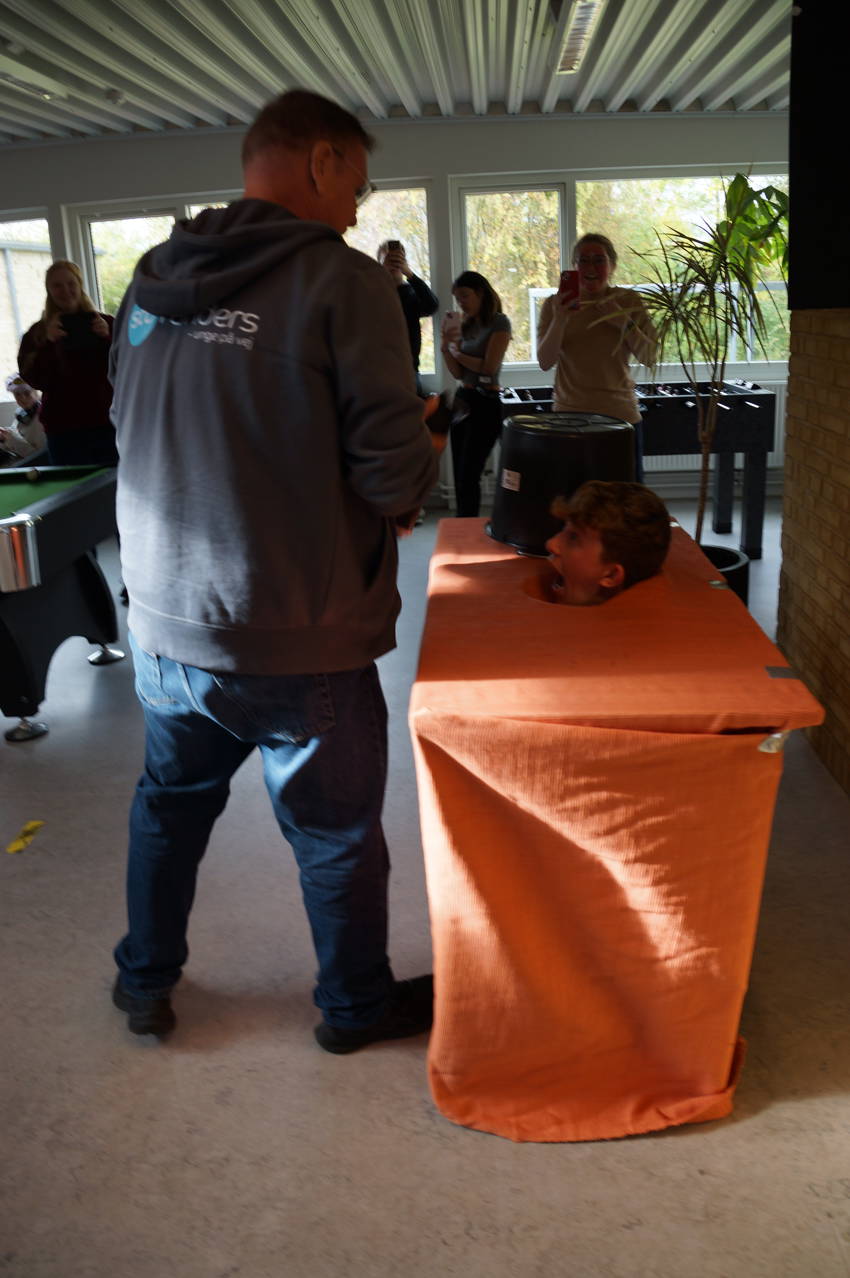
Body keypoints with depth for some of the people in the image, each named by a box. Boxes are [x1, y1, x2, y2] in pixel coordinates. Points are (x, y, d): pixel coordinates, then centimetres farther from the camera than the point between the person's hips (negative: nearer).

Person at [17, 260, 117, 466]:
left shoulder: (106, 324, 9)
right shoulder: (38, 333, 9)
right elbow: (33, 379, -2)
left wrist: (108, 338, -12)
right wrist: (47, 343, -15)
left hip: (106, 423, 1)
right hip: (64, 430, 0)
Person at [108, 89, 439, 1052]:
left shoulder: (150, 282, 5)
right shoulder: (342, 279, -15)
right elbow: (396, 477, -19)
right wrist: (413, 471, 3)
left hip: (164, 625, 6)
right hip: (298, 643, -5)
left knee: (168, 803, 26)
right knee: (338, 834, 16)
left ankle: (146, 982, 45)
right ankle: (356, 1005, 38)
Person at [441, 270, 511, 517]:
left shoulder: (499, 323, -5)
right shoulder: (466, 326, 14)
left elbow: (489, 367, -13)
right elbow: (458, 373, 9)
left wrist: (457, 353, 0)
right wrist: (446, 345, -6)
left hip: (485, 403, -7)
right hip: (462, 401, 7)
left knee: (468, 477, -9)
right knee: (460, 478, 7)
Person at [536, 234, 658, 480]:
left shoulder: (629, 301, 4)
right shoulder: (554, 305, 3)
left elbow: (649, 357, 0)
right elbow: (545, 363, -8)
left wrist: (624, 322, -14)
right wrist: (559, 320, -23)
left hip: (620, 414, 1)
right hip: (569, 414, -1)